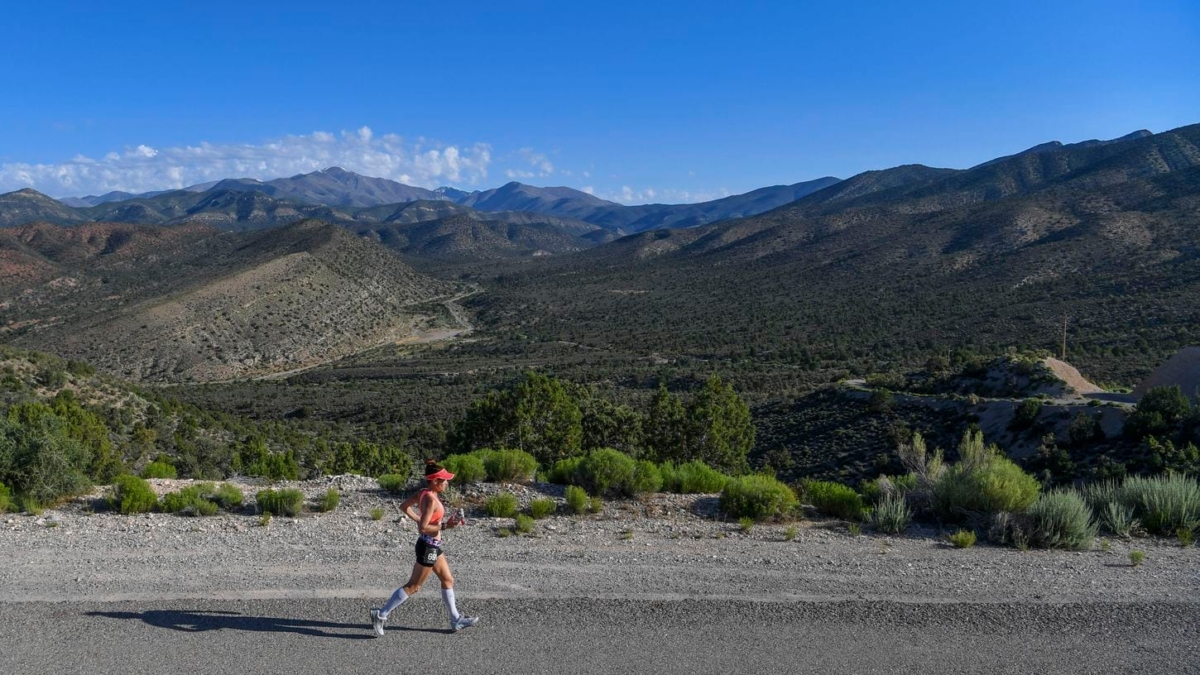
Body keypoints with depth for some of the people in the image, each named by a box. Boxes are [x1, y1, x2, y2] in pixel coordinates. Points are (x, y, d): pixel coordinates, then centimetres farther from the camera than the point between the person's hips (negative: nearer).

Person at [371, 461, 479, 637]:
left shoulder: (424, 493, 2)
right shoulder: (431, 499, -24)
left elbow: (404, 506, 14)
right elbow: (423, 528, -28)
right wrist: (445, 526, -22)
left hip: (433, 546, 10)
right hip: (428, 546, -10)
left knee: (448, 580, 17)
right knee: (413, 586, 1)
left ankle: (456, 620, 26)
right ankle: (381, 614, 8)